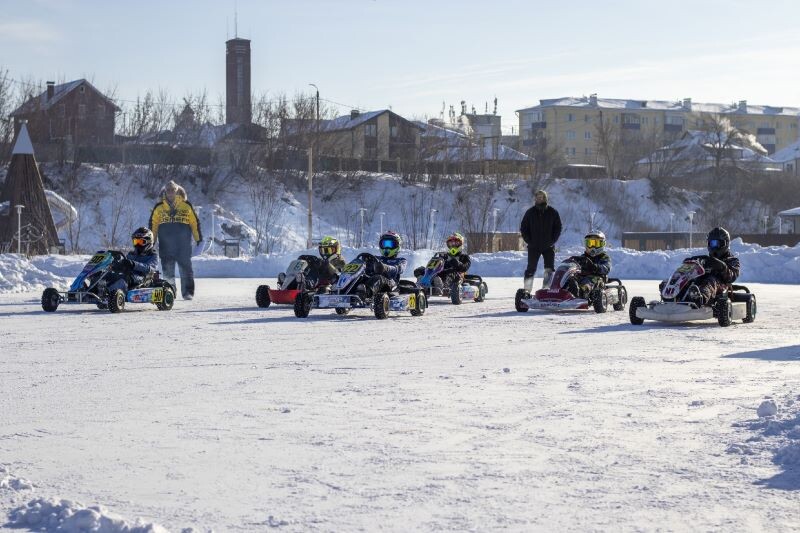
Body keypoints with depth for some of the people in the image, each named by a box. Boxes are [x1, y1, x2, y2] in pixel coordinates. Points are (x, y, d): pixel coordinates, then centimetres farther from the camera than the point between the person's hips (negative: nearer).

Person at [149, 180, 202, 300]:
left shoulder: (186, 207, 4)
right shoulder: (159, 208, 7)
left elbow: (195, 223, 8)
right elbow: (153, 225, 12)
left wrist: (199, 239, 6)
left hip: (184, 244, -1)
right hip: (166, 244, 1)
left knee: (185, 267, -1)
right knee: (168, 268, 0)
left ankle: (188, 292, 2)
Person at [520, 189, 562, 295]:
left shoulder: (553, 213, 3)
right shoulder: (530, 213, 2)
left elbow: (558, 227, 8)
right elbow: (523, 228, 7)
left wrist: (552, 241, -2)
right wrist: (529, 241, -3)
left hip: (548, 247, 1)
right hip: (534, 247, -1)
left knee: (549, 269, -4)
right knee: (531, 269, -3)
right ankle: (527, 290, 2)